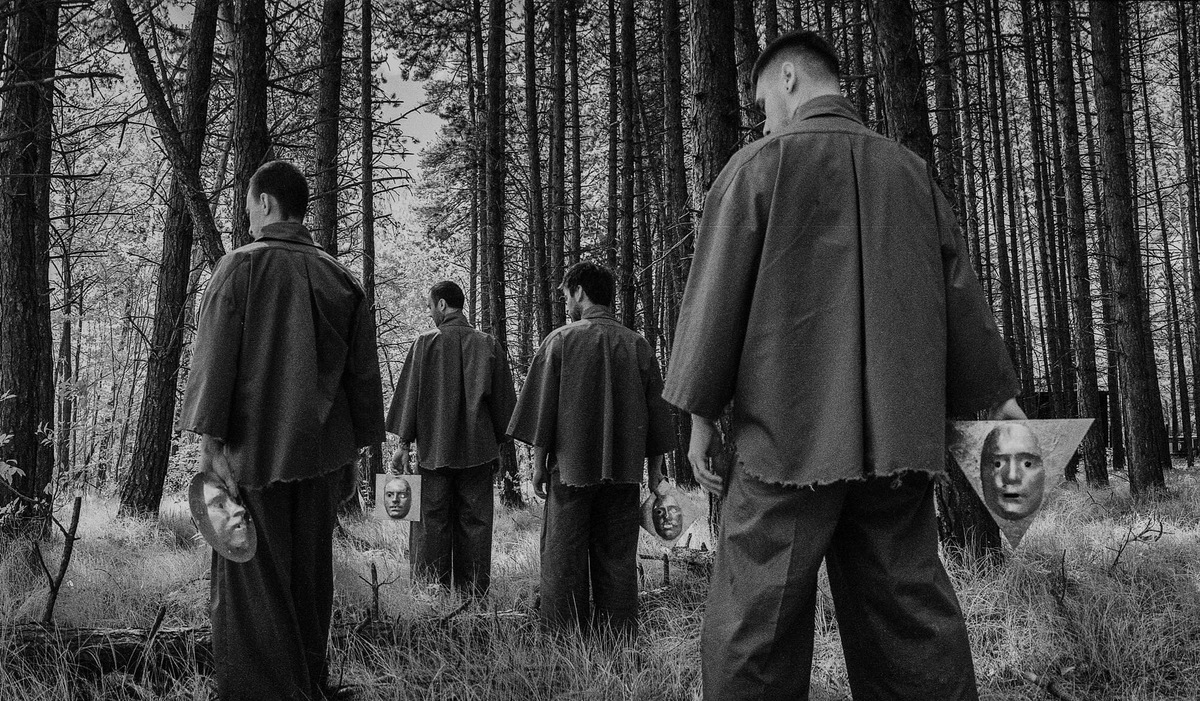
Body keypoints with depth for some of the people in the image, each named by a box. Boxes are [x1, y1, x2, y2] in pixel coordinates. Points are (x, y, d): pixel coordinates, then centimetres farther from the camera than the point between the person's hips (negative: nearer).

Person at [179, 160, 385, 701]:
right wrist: (355, 445, 13)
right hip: (323, 454, 5)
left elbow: (214, 358, -11)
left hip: (253, 452, -4)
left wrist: (209, 441, -10)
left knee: (255, 582, 4)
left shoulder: (240, 267, -6)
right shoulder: (338, 277, 6)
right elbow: (363, 371, 7)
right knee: (309, 578, 14)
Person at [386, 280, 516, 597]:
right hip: (478, 450, 2)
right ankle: (473, 594, 10)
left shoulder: (426, 342, -4)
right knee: (474, 523, 7)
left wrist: (403, 443, 2)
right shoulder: (489, 345, 5)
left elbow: (410, 394, -3)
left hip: (433, 449, -2)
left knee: (432, 523, 4)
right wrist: (497, 446, 14)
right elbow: (503, 399, 7)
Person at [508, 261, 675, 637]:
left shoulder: (560, 340, -4)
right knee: (617, 559, 10)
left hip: (571, 467, -3)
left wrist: (538, 462, 3)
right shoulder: (637, 344, 4)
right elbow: (656, 411, 7)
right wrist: (655, 468, 14)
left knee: (564, 561, 5)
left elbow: (542, 408, -4)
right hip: (624, 470, 3)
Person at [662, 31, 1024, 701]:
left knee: (755, 627, 1)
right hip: (900, 437, 5)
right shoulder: (909, 168, 14)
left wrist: (702, 412, 2)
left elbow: (717, 290, -3)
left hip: (788, 433, -5)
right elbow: (961, 291, 14)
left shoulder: (762, 161, 0)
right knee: (911, 612, 10)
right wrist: (999, 392, 19)